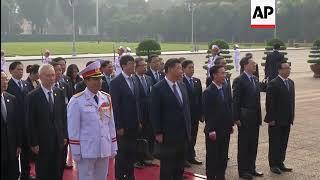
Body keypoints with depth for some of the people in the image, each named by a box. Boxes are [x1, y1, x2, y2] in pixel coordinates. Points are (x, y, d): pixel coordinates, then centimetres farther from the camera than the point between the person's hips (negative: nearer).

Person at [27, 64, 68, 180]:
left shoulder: (59, 93, 5)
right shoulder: (33, 96, -9)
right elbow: (31, 122, -9)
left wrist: (65, 135, 6)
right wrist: (34, 143, -10)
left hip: (58, 140, 4)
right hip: (42, 141, -4)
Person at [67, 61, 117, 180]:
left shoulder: (106, 98, 6)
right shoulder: (77, 101, -9)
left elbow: (111, 125, 8)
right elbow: (73, 129, -8)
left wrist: (113, 148, 8)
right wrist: (76, 152, -9)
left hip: (105, 150, 5)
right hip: (86, 151, -4)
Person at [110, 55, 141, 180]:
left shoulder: (134, 81, 10)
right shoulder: (116, 82, -11)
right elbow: (115, 106, -13)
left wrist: (139, 121, 11)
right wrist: (119, 126, -15)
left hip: (134, 125, 6)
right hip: (123, 126, -6)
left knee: (132, 152, 12)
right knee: (122, 152, 3)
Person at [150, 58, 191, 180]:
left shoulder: (182, 86, 9)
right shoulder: (158, 89, -11)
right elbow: (154, 113, -11)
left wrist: (188, 129, 12)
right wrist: (158, 133, -12)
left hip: (183, 135, 6)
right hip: (168, 136, -6)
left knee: (180, 167, 14)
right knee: (167, 168, 5)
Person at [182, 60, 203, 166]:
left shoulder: (197, 81, 10)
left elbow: (200, 98, 11)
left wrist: (201, 113, 6)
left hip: (195, 114, 6)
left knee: (193, 137, 11)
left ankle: (191, 157, 19)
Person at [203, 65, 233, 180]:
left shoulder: (225, 89, 8)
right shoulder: (208, 92, -13)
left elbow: (229, 108, 13)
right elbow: (207, 113, -15)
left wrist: (230, 124, 10)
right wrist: (211, 130, -17)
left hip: (225, 130, 7)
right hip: (214, 131, -6)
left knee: (223, 157, 13)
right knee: (212, 157, 5)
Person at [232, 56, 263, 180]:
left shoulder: (255, 79, 12)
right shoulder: (239, 81, -12)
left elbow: (257, 98, 14)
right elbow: (236, 101, -13)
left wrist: (259, 116, 12)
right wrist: (236, 118, -16)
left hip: (255, 118, 7)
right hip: (244, 118, -7)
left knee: (253, 144, 13)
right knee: (243, 145, 3)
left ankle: (251, 168, 25)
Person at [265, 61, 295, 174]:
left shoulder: (291, 82, 11)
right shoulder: (273, 84, -12)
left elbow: (292, 100, 14)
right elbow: (270, 102, -14)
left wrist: (292, 116, 10)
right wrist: (271, 118, -16)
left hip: (287, 120, 7)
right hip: (276, 120, -7)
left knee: (284, 143, 11)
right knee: (275, 143, 3)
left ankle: (280, 163, 21)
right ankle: (273, 165, 13)